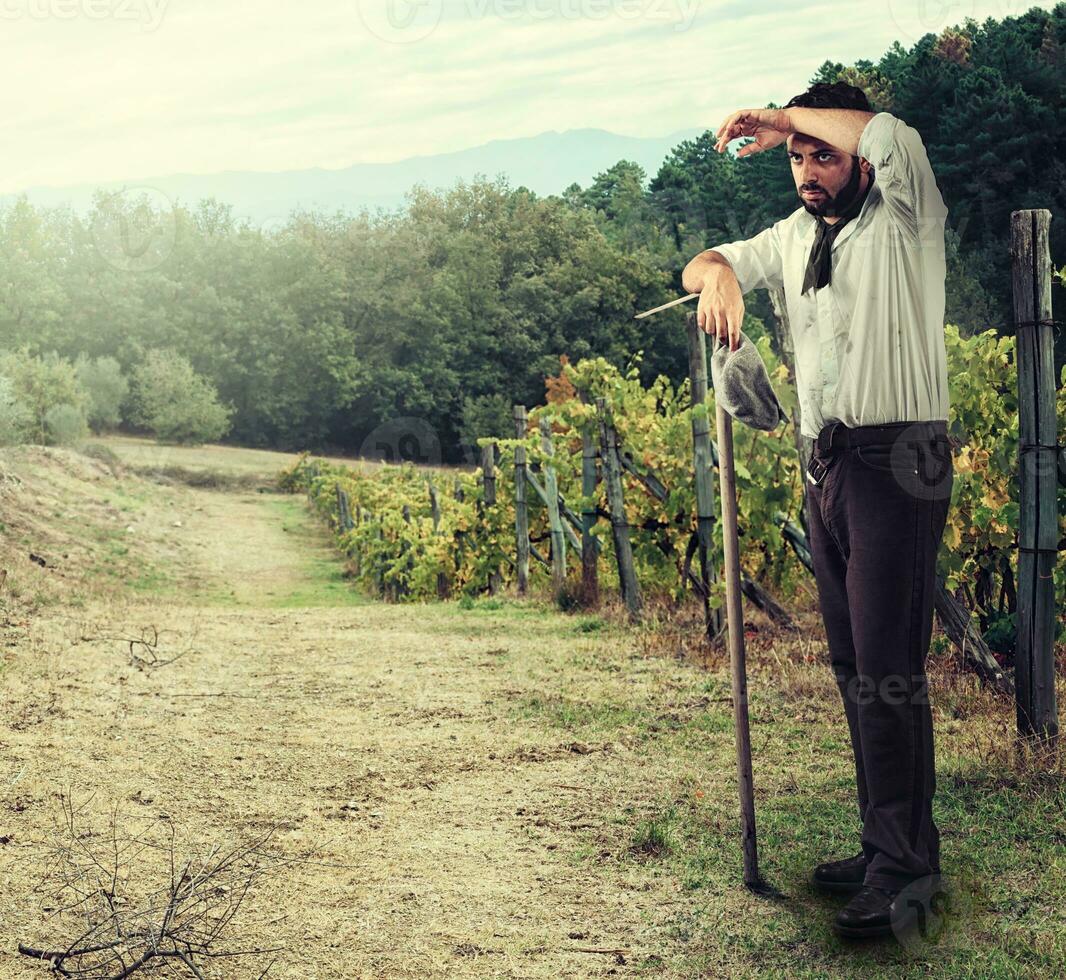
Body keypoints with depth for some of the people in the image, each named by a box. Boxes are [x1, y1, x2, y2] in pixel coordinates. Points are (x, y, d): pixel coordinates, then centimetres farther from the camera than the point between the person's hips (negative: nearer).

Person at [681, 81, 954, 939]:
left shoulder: (905, 220, -4)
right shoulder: (794, 238, 16)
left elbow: (894, 136, -24)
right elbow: (704, 265, 23)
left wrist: (780, 115, -12)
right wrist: (718, 273, -3)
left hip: (898, 464, -8)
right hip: (827, 469, 8)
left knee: (887, 669, -12)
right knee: (853, 668, 9)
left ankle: (905, 863, -7)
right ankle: (887, 844, 17)